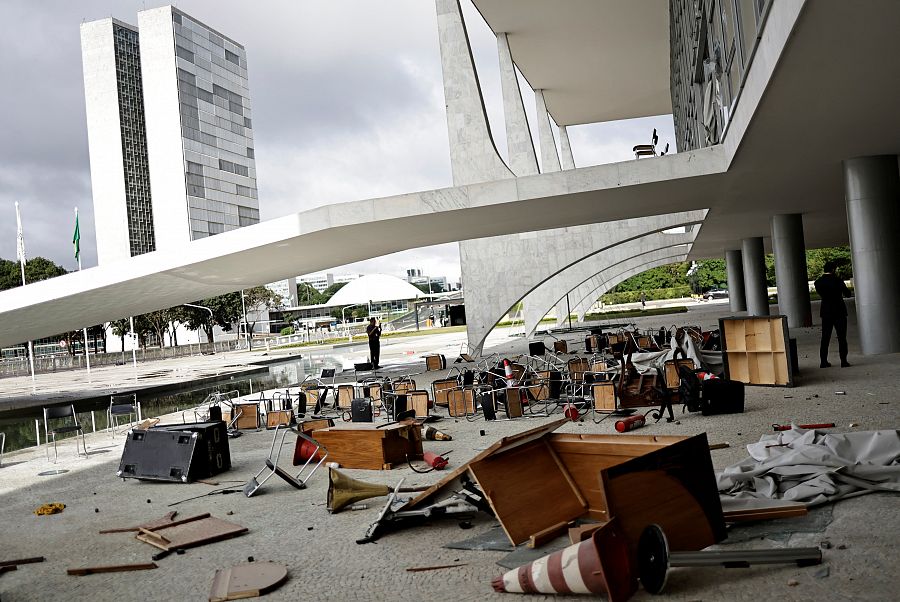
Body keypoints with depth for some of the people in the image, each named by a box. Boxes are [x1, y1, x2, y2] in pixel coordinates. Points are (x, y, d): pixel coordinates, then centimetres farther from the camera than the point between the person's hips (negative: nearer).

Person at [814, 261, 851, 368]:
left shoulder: (818, 282, -1)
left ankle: (823, 361, 9)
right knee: (842, 338, 3)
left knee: (825, 338, 9)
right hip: (839, 312, -3)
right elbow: (847, 294, -2)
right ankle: (843, 361, 2)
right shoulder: (837, 280, -12)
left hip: (826, 312, 3)